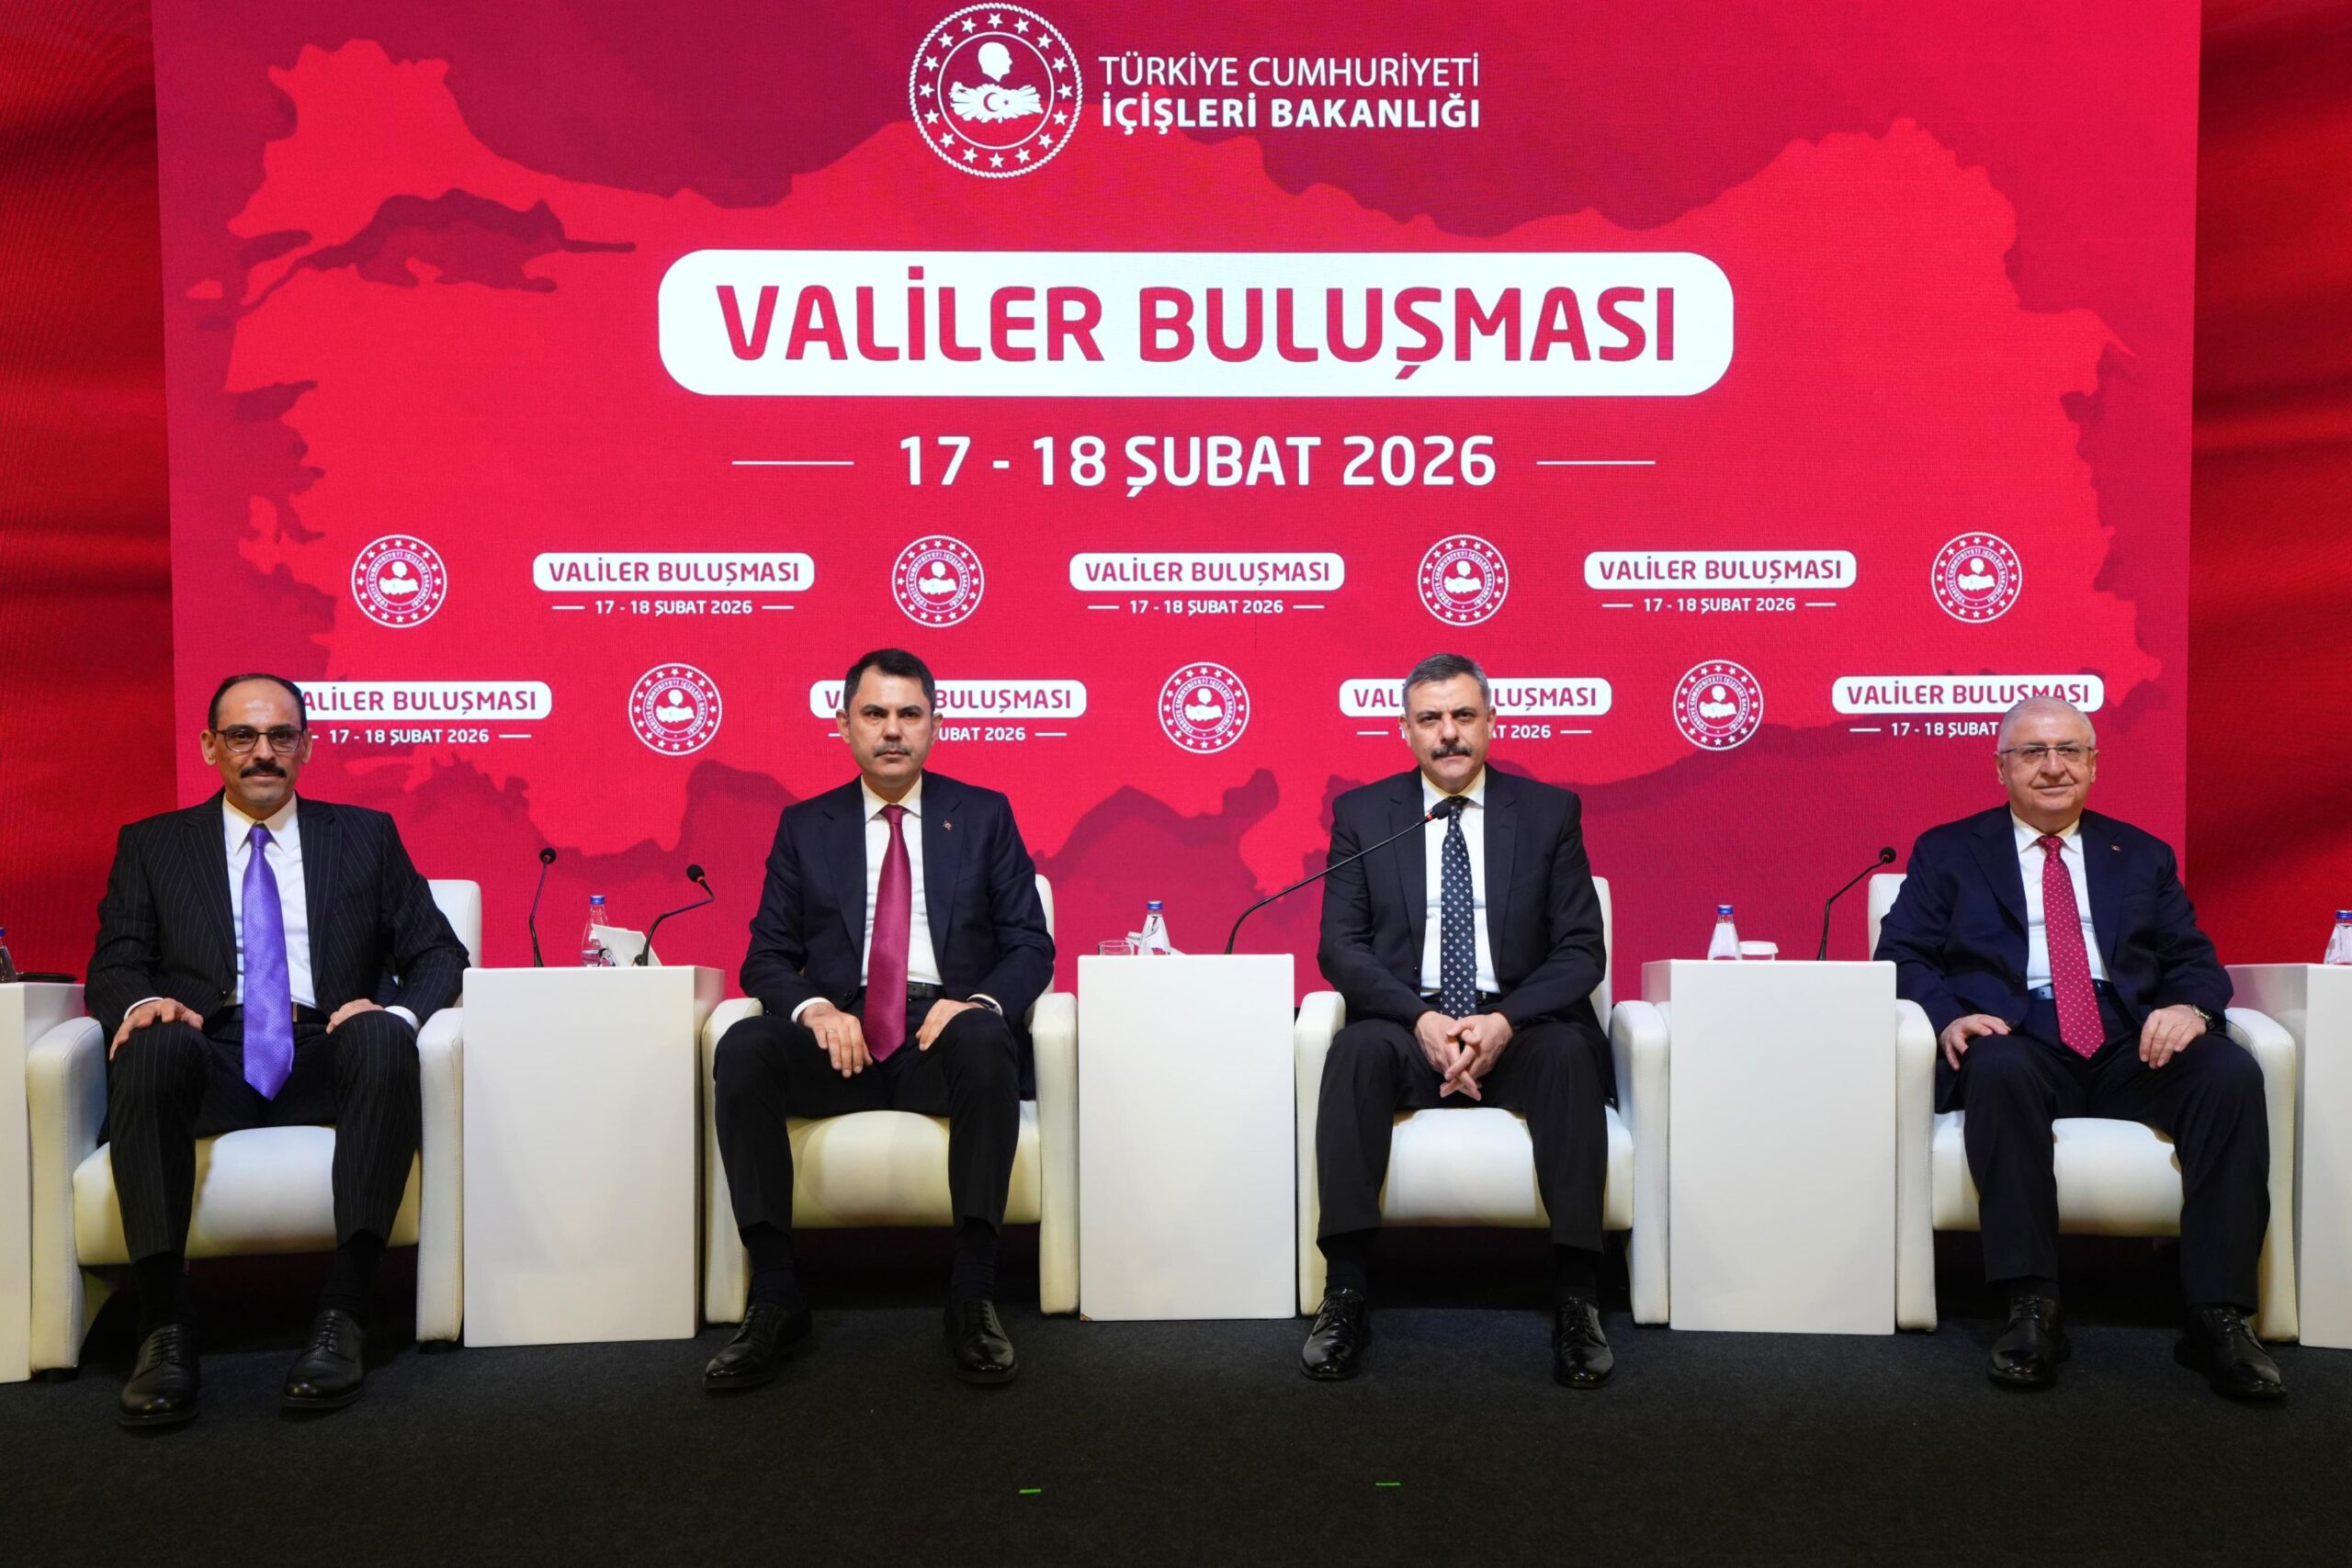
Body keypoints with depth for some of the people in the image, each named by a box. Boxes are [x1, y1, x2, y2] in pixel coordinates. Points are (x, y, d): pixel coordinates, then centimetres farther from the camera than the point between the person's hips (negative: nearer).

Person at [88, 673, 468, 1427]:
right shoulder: (151, 846, 20)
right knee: (155, 1044, -35)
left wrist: (398, 1009, -12)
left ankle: (343, 1314, -37)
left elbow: (437, 952, 12)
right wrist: (141, 1001, -16)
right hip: (206, 1062, 0)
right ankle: (164, 1323, -34)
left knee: (383, 1037, -34)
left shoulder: (366, 836, 19)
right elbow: (114, 965, 11)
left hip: (326, 1059, 0)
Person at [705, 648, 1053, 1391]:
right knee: (743, 1048, -30)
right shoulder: (805, 827, 17)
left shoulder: (984, 816, 14)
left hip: (947, 1029, -1)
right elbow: (766, 957, 11)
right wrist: (814, 1008, -12)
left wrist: (978, 1002, -15)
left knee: (986, 1041, -37)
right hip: (840, 1034, 2)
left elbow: (1030, 946, 8)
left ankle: (972, 1295, -29)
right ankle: (775, 1297, -24)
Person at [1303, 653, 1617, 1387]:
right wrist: (1421, 1019, -17)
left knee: (1570, 1052, -33)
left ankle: (1577, 1298, -28)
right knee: (1358, 1048, -33)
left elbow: (1581, 949, 2)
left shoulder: (1548, 811, 8)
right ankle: (1346, 1290, -30)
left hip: (1519, 1032, 0)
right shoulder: (1361, 814, 9)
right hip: (1408, 1031, 0)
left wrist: (1504, 1022, -16)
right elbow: (1340, 946, 1)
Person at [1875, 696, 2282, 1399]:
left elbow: (2193, 957, 16)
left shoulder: (2142, 856, 25)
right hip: (2016, 1037, -2)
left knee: (2232, 1073, -28)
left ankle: (2219, 1318, -25)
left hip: (2132, 1042, 3)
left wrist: (2190, 1005, -9)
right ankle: (2033, 1308, -32)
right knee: (1998, 1070, -38)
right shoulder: (1948, 851, 16)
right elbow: (1902, 953, 6)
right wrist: (1947, 1017, -15)